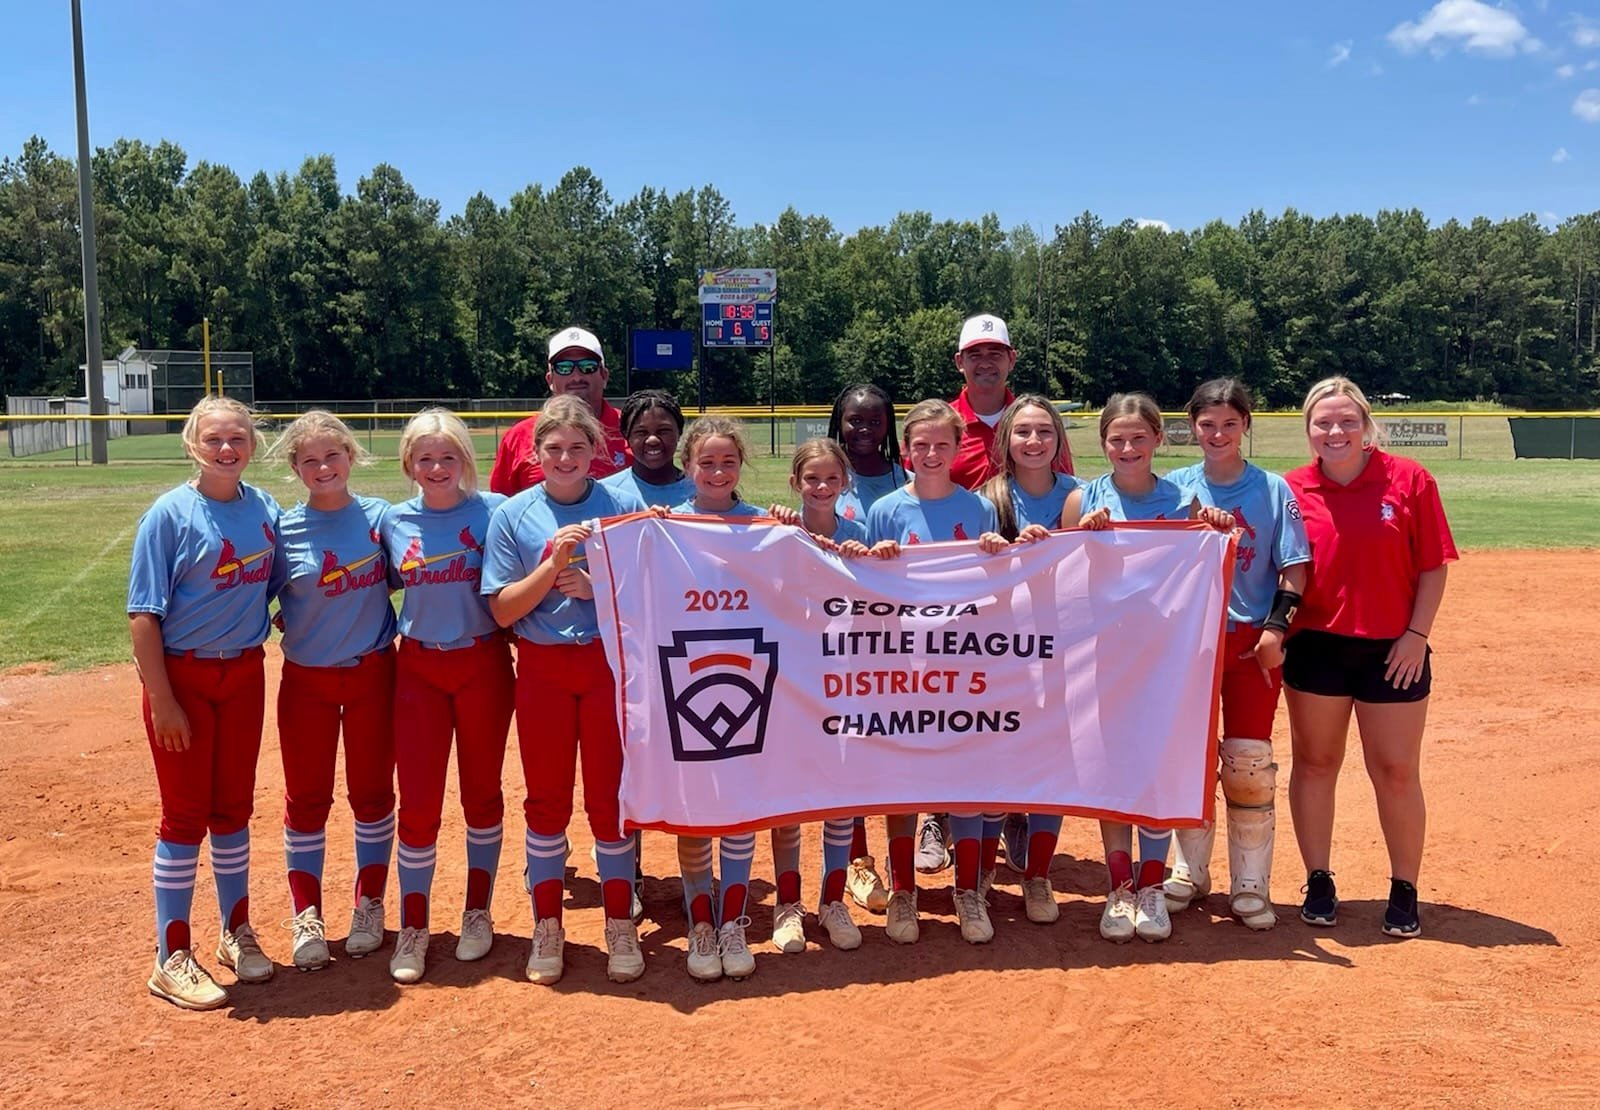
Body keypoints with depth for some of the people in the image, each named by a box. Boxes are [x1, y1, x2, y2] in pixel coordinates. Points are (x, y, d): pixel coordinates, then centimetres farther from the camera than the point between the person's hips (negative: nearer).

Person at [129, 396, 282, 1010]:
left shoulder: (264, 509, 2)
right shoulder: (170, 514, -12)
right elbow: (143, 616, -13)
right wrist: (162, 701, -16)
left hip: (244, 674, 5)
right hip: (182, 676, -4)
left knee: (233, 807, 15)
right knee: (186, 815, 2)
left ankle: (236, 932, 30)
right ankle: (171, 959, 15)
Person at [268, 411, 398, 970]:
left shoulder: (378, 515, -4)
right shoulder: (284, 530, -6)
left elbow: (398, 580, 6)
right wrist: (281, 618, -14)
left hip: (373, 673, 0)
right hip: (307, 678, 0)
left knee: (372, 793, 10)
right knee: (306, 798, 8)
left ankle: (370, 904, 26)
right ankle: (307, 915, 22)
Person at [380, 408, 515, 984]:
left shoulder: (492, 511, -6)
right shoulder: (394, 521, 3)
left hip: (484, 665, -1)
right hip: (419, 668, 2)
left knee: (482, 791, 11)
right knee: (417, 801, 2)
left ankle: (478, 913, 27)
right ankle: (413, 928, 16)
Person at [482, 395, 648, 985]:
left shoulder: (624, 505, -1)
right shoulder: (513, 515, 0)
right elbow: (502, 609, -3)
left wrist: (596, 586, -16)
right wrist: (553, 565, -16)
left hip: (610, 664, -1)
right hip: (542, 667, 1)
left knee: (611, 796, 5)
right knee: (546, 798, 8)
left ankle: (620, 925, 19)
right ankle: (547, 927, 22)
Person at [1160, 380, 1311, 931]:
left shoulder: (1273, 489, 0)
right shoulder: (1176, 487, 3)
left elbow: (1294, 566, -1)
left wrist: (1276, 625, -10)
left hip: (1253, 638, -1)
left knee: (1250, 760, 0)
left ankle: (1250, 885, 12)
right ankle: (1189, 872, 22)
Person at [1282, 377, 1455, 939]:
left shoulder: (1409, 480, -4)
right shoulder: (1292, 489, -1)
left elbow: (1432, 567, -2)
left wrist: (1416, 634, -8)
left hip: (1393, 651, -1)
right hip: (1315, 646, 1)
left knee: (1397, 772, 6)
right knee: (1314, 763, 9)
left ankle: (1404, 891, 21)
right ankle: (1318, 882, 23)